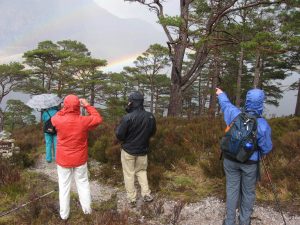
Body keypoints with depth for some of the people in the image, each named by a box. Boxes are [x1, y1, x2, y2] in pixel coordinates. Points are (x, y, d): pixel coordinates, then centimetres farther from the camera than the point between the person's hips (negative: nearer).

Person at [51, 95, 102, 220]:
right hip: (80, 160, 0)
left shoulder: (59, 121, -17)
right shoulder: (84, 121, -18)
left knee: (64, 186, 13)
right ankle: (87, 209, 28)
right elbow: (98, 119, 0)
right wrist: (87, 105, 1)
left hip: (63, 160, 0)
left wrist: (65, 108, 8)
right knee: (83, 183, 17)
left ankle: (64, 214, 24)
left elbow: (54, 118, 9)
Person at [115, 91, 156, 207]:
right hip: (143, 150, 4)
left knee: (129, 174, 10)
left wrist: (117, 128, 4)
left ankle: (132, 199, 15)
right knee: (141, 171, 23)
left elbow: (119, 135, -17)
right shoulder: (150, 116, -6)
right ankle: (146, 193, 16)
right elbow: (153, 132, 7)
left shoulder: (127, 117, -22)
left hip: (128, 150, -4)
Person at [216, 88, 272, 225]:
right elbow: (266, 148, -11)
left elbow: (225, 104, 7)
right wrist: (259, 154, 13)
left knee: (232, 189, 15)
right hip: (250, 162, -2)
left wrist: (220, 94, 29)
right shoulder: (262, 125, -22)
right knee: (248, 192, 17)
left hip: (231, 159, 2)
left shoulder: (235, 115, -14)